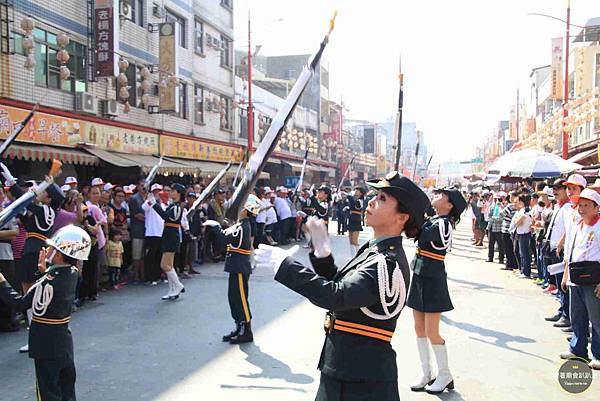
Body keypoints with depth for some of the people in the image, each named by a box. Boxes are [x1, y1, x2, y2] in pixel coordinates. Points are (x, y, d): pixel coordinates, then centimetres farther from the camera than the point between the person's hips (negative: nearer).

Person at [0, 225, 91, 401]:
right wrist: (44, 270, 4)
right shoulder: (72, 273, -4)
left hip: (46, 346, -7)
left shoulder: (48, 282, -26)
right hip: (64, 342, 8)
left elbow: (21, 303, -19)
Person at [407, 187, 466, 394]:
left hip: (432, 280, -9)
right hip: (420, 276, 9)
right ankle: (427, 373, 23)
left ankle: (445, 375, 16)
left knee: (431, 332, -2)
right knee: (419, 329, 12)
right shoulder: (432, 220, 10)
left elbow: (419, 235, -26)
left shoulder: (443, 224, -16)